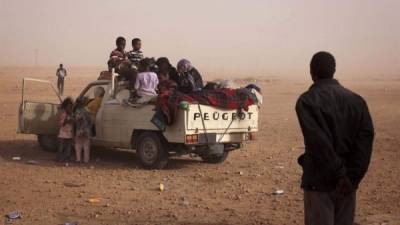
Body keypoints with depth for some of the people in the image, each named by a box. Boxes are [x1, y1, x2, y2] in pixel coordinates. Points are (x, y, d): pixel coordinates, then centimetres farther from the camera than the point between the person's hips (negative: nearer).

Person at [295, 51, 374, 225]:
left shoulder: (307, 101, -9)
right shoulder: (356, 100, 5)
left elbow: (319, 141, -18)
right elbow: (366, 138, -4)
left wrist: (340, 175, -14)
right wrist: (352, 178, -7)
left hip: (320, 182, -4)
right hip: (348, 183, 5)